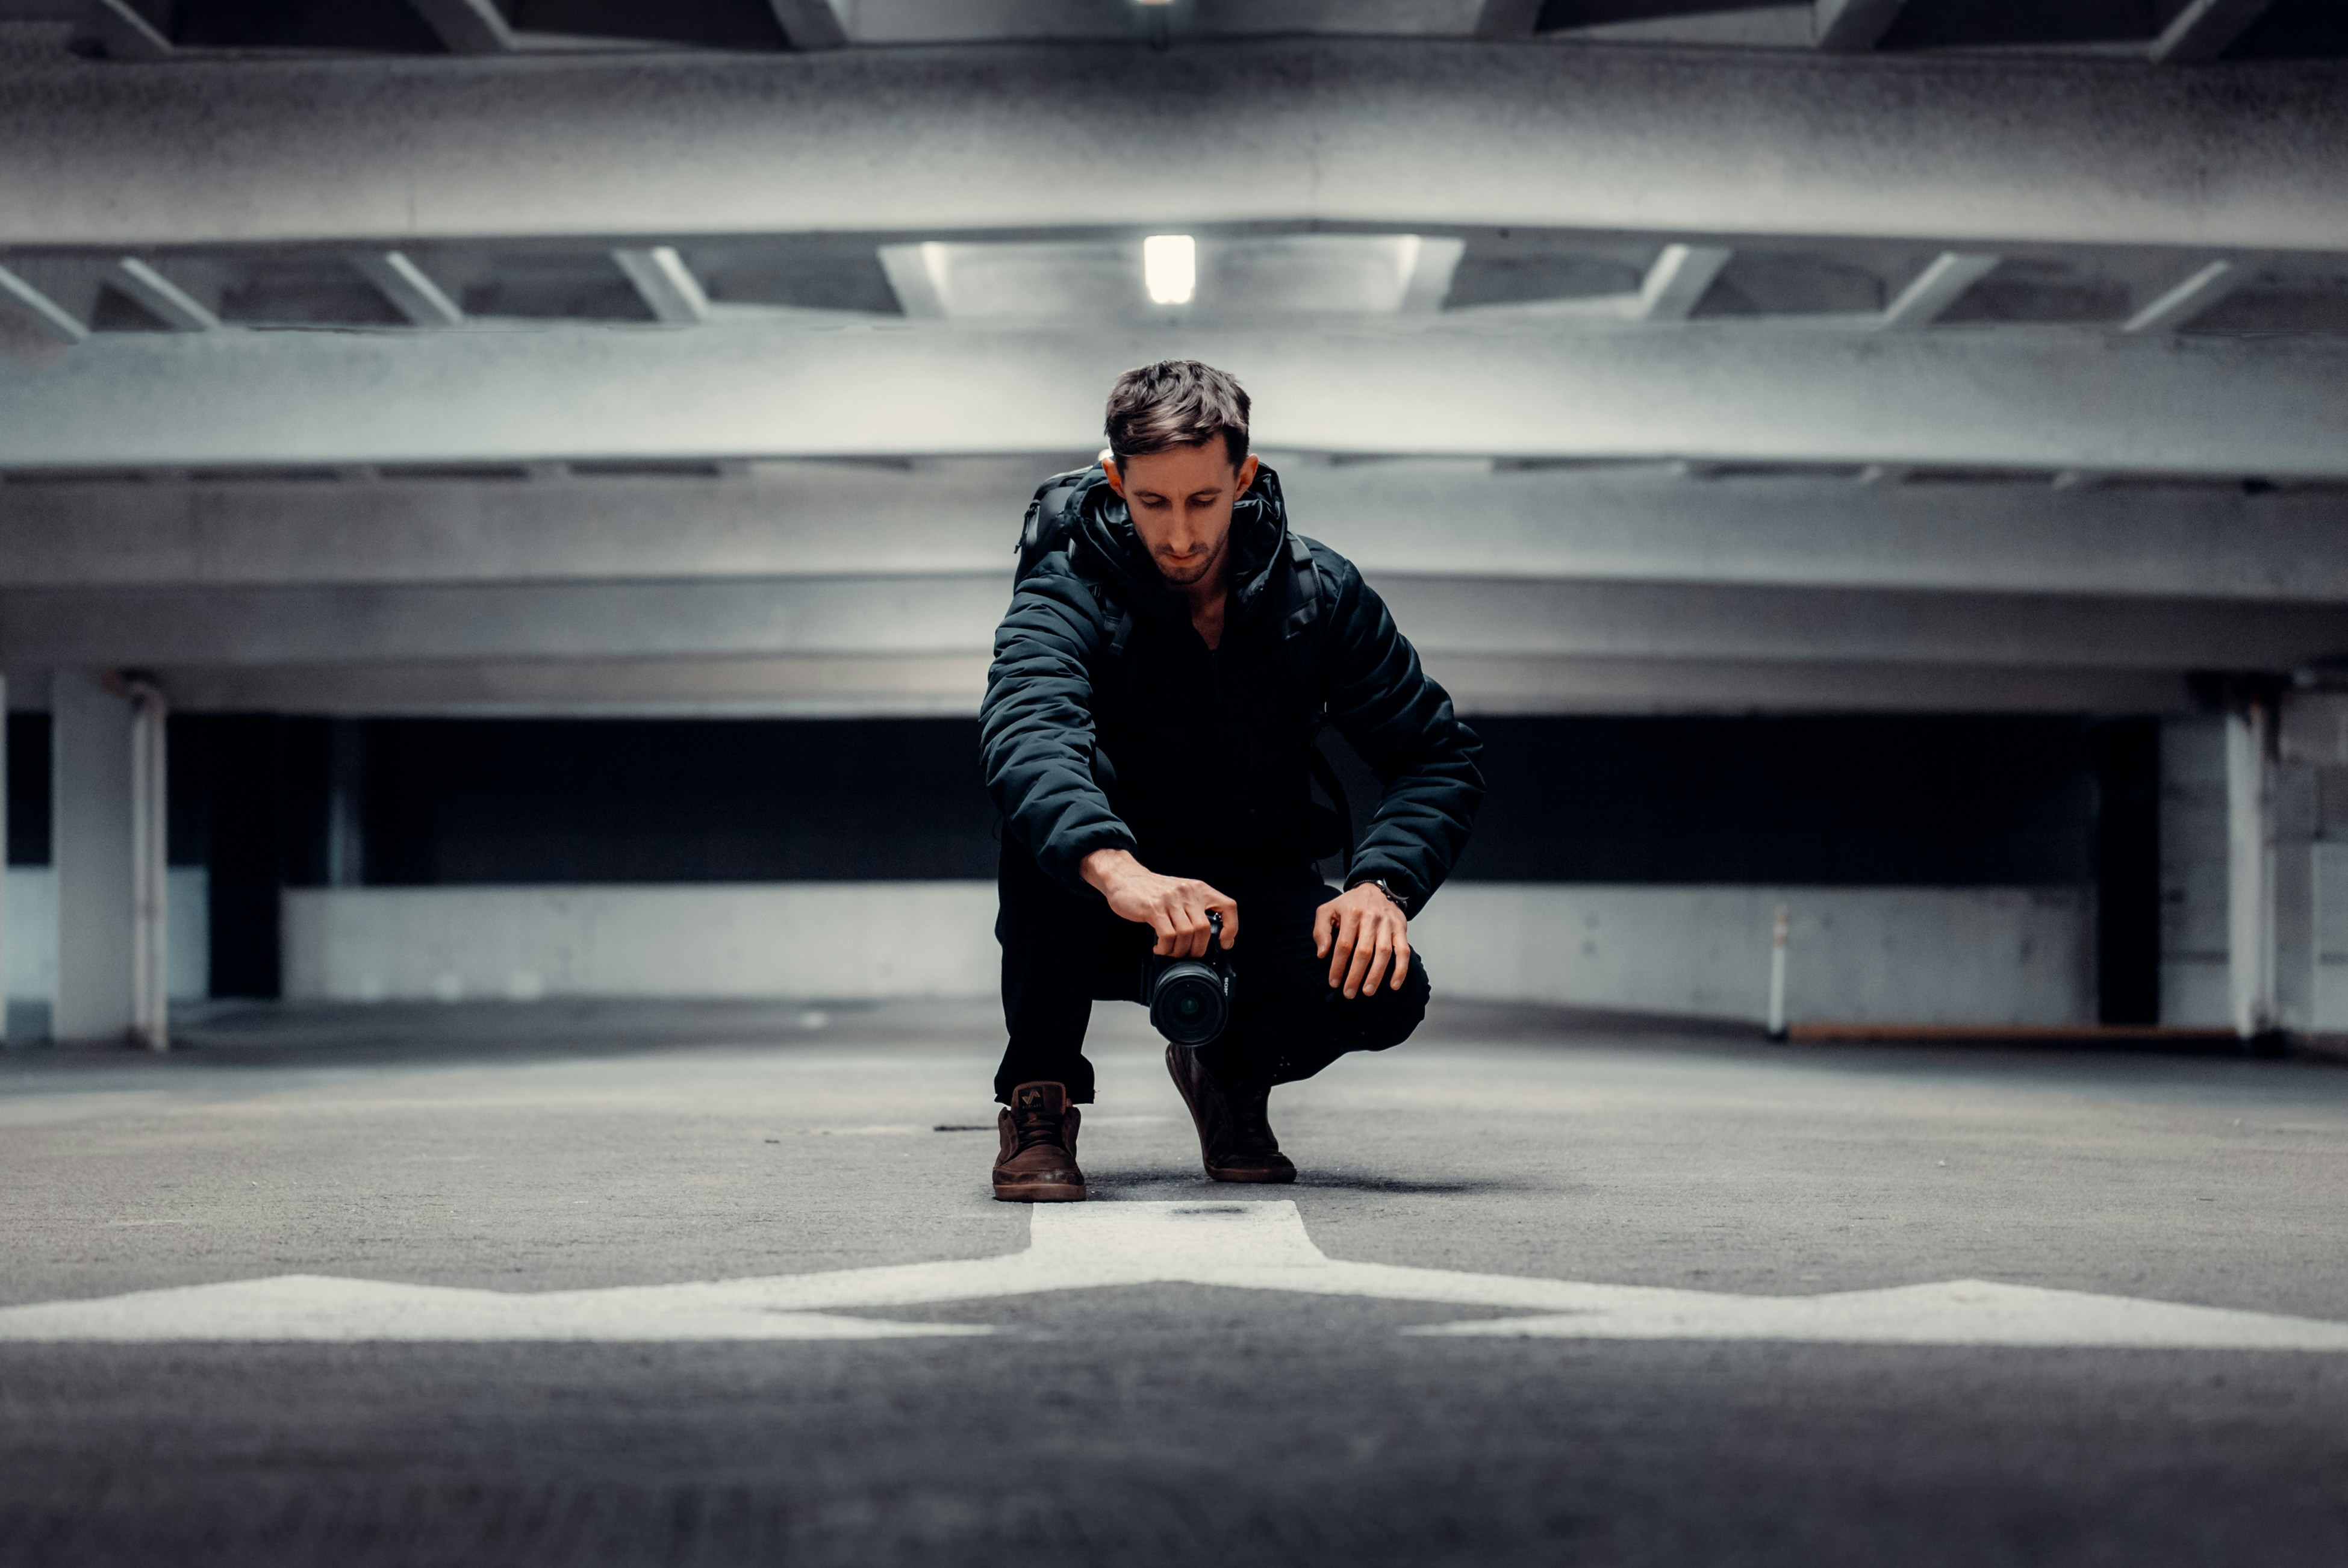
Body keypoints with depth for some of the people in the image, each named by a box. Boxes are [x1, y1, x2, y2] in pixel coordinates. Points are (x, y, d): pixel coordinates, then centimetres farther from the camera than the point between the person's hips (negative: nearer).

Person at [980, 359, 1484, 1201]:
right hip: (1100, 912, -3)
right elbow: (1024, 730, -40)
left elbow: (1438, 757, -4)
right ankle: (1038, 1099, -21)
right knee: (1048, 793, -35)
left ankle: (1232, 1069, 9)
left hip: (1251, 904, 3)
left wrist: (1383, 885, -25)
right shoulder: (1069, 595, -18)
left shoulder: (1317, 593, -7)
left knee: (1385, 989, -28)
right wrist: (1118, 871, -60)